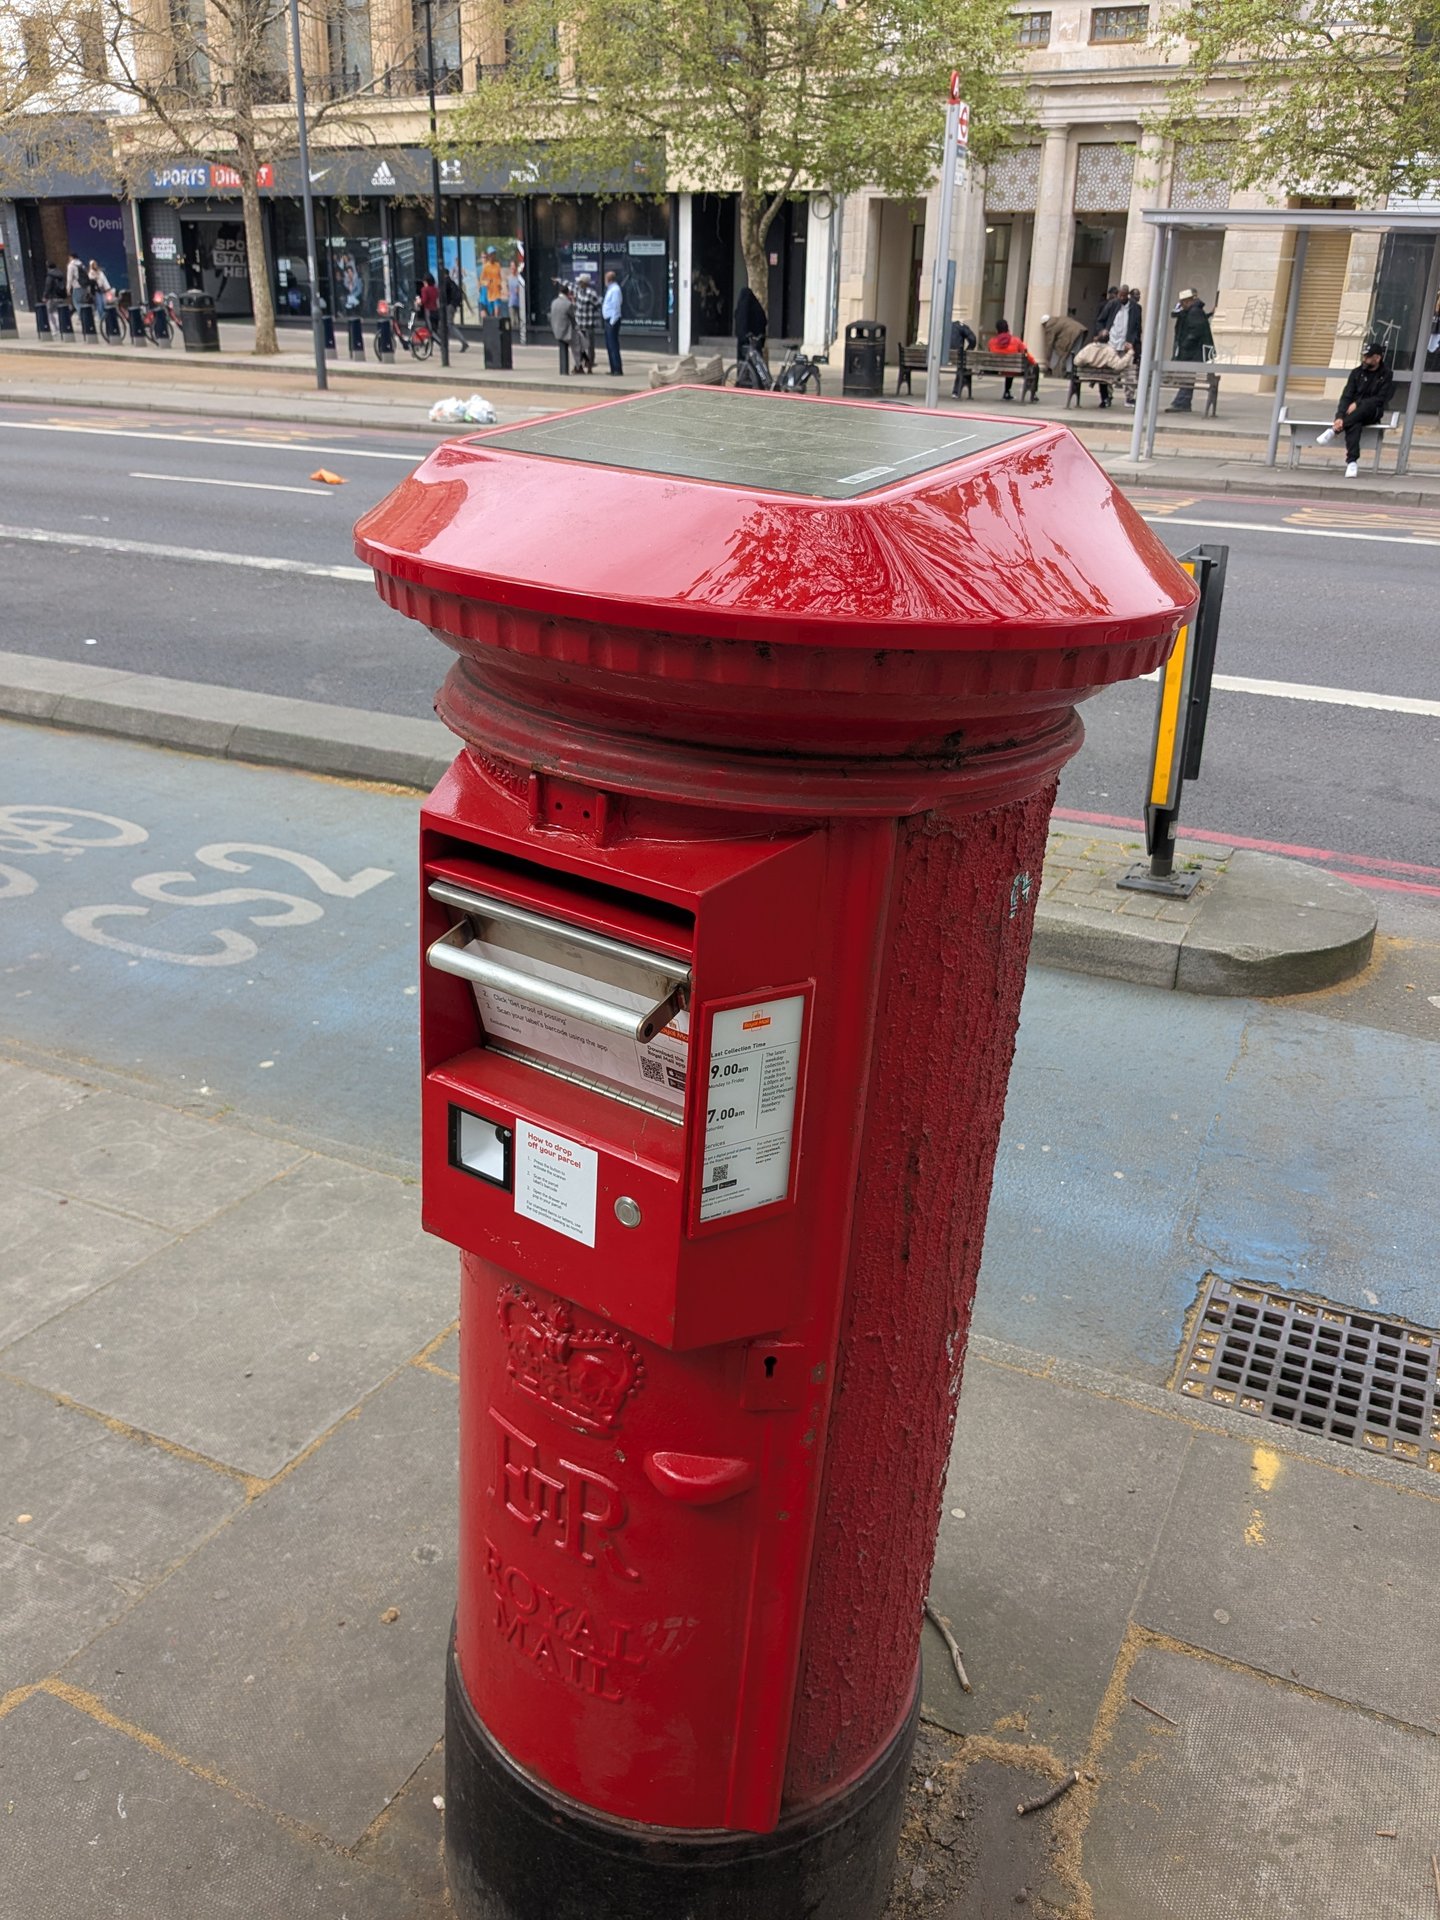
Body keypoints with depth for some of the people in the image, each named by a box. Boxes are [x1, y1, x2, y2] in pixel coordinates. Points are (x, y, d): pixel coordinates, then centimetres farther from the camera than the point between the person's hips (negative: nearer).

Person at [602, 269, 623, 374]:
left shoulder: (615, 290, -14)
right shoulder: (610, 289, 15)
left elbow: (616, 306, -19)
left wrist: (612, 322, -20)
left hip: (612, 321, -10)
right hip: (608, 320, 10)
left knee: (613, 345, -10)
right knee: (609, 346, 12)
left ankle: (617, 369, -9)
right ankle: (613, 369, 16)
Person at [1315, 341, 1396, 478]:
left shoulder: (1386, 375, 0)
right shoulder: (1356, 372, 7)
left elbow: (1381, 399, -8)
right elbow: (1346, 396, -4)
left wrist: (1358, 404, -20)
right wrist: (1340, 416, -21)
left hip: (1372, 412, -1)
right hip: (1353, 412, 1)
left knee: (1366, 407, -39)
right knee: (1353, 424, -36)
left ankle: (1333, 431, -38)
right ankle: (1352, 462, -46)